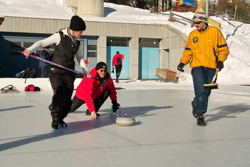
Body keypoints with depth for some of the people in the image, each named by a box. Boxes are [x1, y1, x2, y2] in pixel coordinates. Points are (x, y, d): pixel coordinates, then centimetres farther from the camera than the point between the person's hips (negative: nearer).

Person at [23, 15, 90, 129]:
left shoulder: (76, 42, 11)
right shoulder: (60, 36, -6)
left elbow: (79, 58, 20)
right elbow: (42, 43, -8)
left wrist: (85, 71, 7)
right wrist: (30, 49, -24)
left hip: (69, 74, 5)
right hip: (56, 72, -5)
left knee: (67, 101, 2)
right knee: (60, 98, -18)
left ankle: (60, 119, 25)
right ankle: (55, 119, 4)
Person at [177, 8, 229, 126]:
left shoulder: (215, 32, 1)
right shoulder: (192, 35, 8)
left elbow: (223, 48, 7)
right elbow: (188, 51, 17)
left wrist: (220, 60, -7)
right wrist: (183, 62, 3)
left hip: (210, 67, 0)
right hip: (197, 66, 0)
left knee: (206, 92, 4)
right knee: (200, 89, -13)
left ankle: (196, 104, 33)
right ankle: (200, 115, -5)